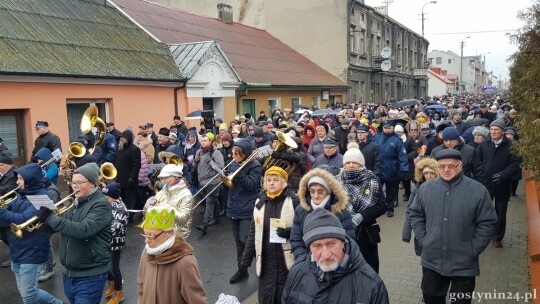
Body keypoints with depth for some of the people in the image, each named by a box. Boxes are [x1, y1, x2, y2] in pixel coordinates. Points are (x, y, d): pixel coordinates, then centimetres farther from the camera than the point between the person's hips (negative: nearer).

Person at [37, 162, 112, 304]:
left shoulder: (101, 205, -15)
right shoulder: (74, 202, 10)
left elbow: (83, 230, -29)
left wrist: (50, 218, -27)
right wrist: (44, 218, -4)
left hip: (90, 276, -8)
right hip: (69, 273, 8)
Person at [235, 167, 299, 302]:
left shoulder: (293, 201, -7)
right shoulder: (260, 202, 7)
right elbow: (253, 233, 11)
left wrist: (291, 232, -22)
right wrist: (246, 258, 9)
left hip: (287, 259, -4)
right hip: (266, 260, 4)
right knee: (265, 297, 7)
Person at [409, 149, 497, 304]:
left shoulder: (478, 190, -11)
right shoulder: (426, 188, -3)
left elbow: (488, 223, -7)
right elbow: (416, 214, 8)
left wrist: (473, 250, -9)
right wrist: (423, 239, 0)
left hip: (464, 263, -2)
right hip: (431, 260, 2)